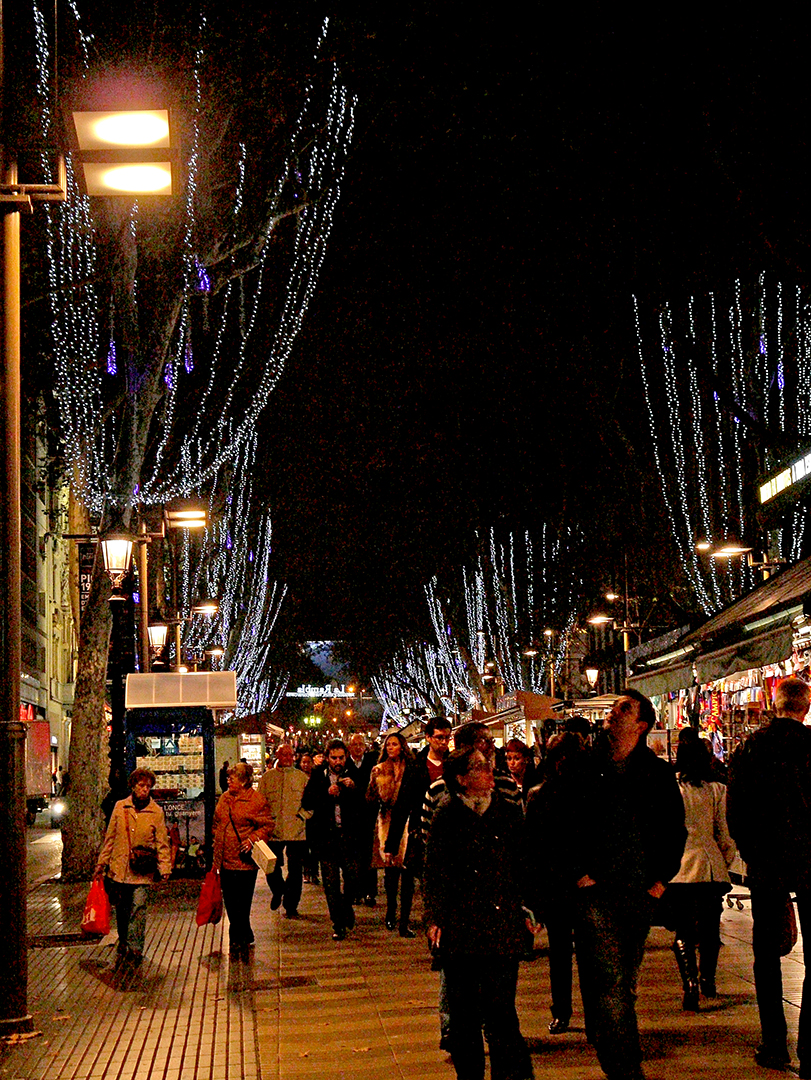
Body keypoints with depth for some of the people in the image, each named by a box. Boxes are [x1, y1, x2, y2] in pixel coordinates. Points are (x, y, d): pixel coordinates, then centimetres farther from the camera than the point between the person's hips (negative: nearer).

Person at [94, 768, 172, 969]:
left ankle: (135, 950, -6)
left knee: (139, 908, -12)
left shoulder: (156, 812, 0)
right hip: (119, 868, 2)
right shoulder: (120, 807, 4)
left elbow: (162, 842, 2)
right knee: (121, 910, 12)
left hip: (143, 871, -2)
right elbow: (110, 837, 11)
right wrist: (102, 862, 10)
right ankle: (123, 944, 32)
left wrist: (165, 867, -7)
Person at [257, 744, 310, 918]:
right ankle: (277, 891, 34)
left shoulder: (302, 777, 8)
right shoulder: (267, 778, 8)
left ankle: (291, 906, 14)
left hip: (297, 831, 0)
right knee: (271, 867, 3)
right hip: (273, 831, 0)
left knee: (295, 870, 1)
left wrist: (302, 815, -9)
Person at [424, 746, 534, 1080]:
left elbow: (523, 866, 11)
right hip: (458, 927, 0)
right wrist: (434, 917, -2)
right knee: (463, 1011, 7)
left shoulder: (509, 813, 7)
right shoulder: (446, 816, 3)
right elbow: (433, 872, 5)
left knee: (499, 1009, -4)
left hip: (502, 926, 0)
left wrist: (528, 908, 3)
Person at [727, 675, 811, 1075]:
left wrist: (752, 853, 12)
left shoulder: (749, 747, -2)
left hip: (765, 866, 2)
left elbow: (734, 811, 0)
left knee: (767, 955, 12)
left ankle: (774, 1045, 14)